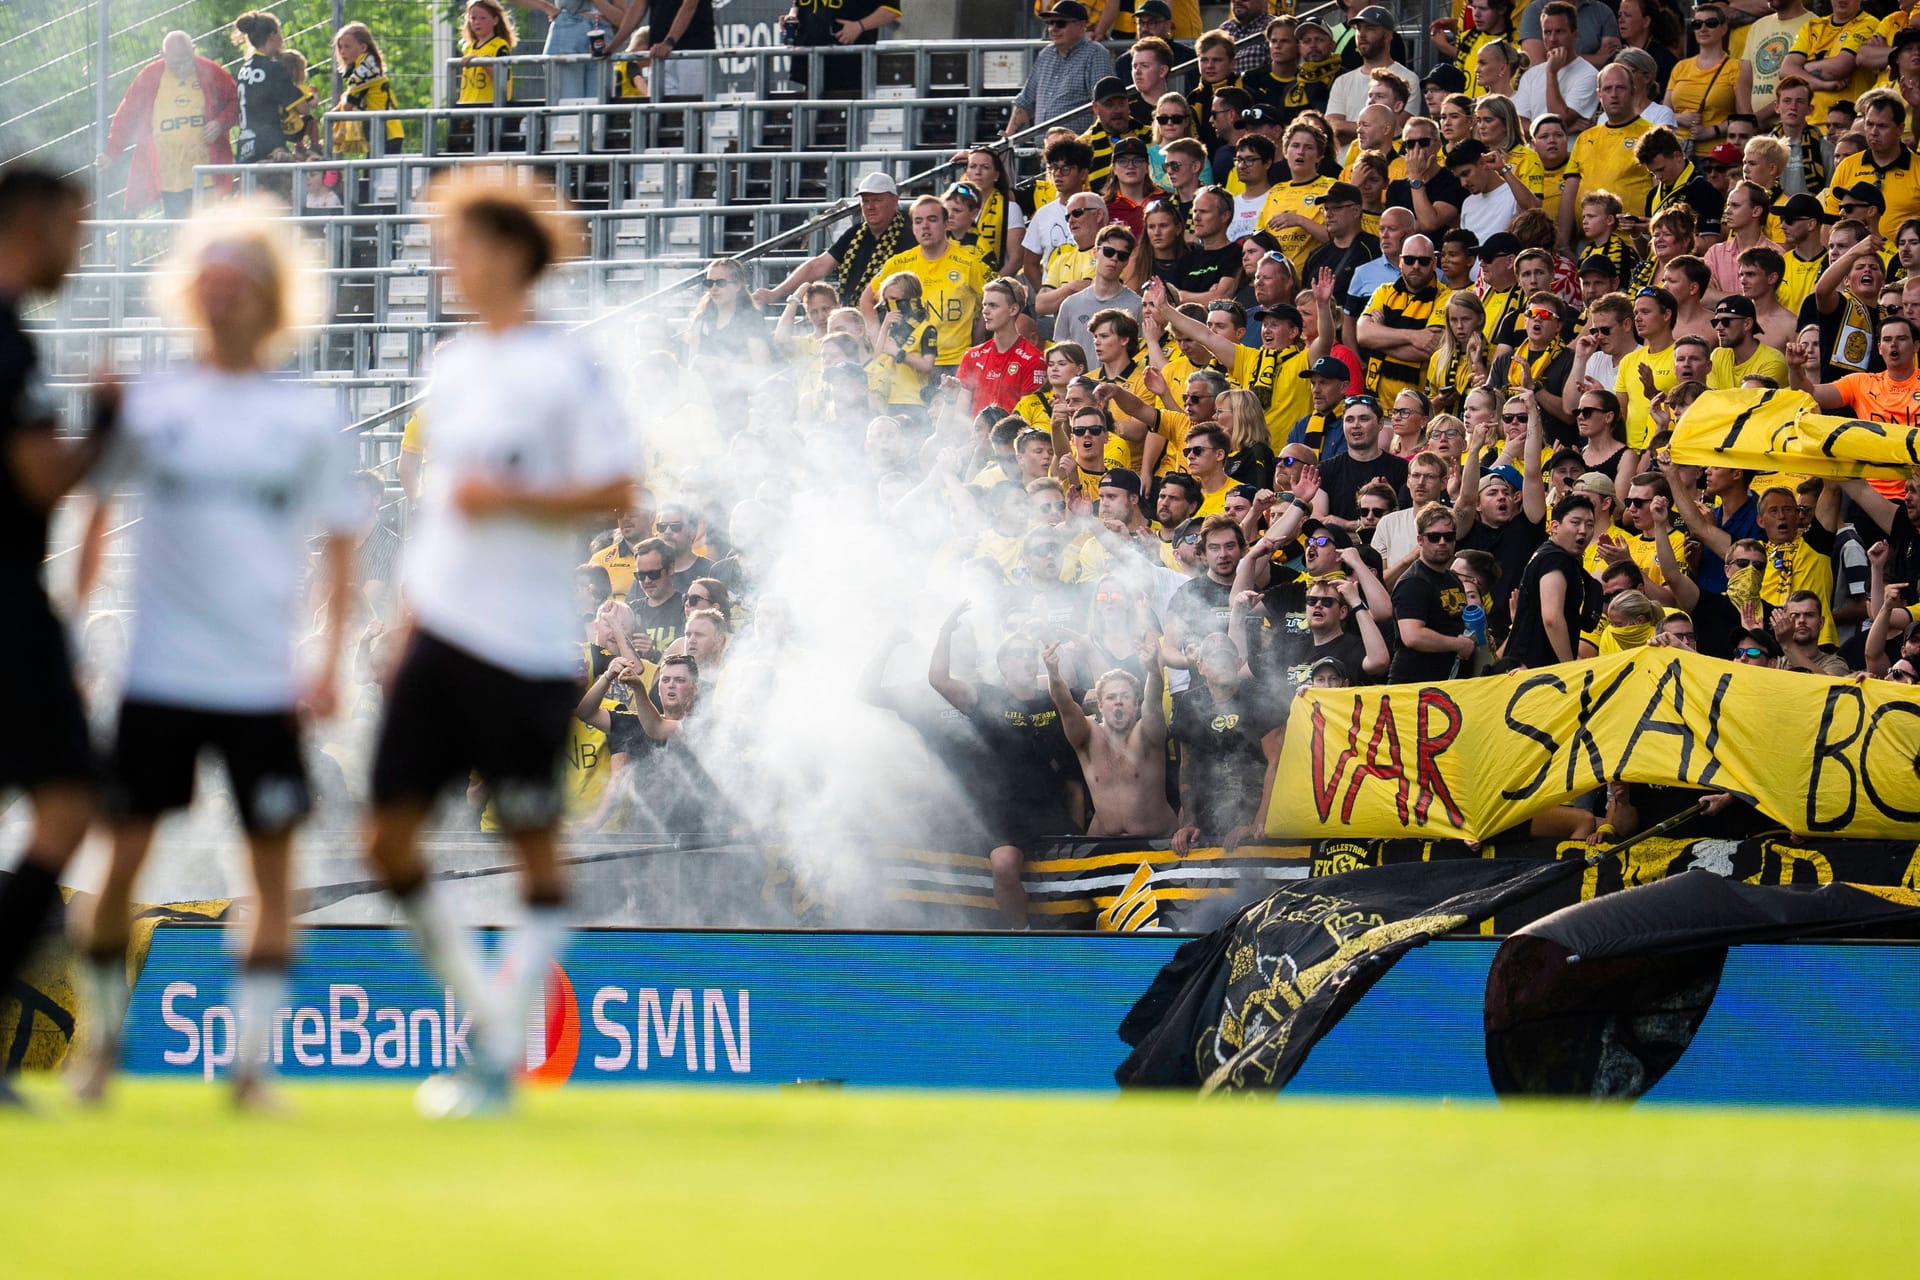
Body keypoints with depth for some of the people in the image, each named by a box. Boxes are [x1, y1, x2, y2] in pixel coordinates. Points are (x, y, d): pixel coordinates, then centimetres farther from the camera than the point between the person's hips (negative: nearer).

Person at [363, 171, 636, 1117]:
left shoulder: (564, 368, -6)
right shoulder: (452, 367, 13)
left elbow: (616, 490, -10)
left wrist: (510, 497, -19)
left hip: (525, 648, -7)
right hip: (439, 637, 7)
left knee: (533, 847, -1)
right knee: (388, 835, 2)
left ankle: (501, 1055, 3)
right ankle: (476, 1003, 18)